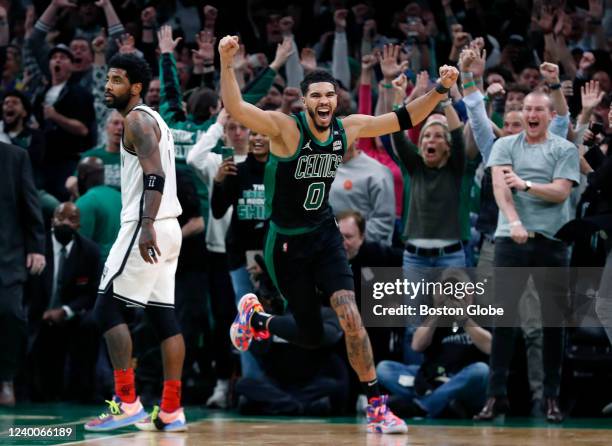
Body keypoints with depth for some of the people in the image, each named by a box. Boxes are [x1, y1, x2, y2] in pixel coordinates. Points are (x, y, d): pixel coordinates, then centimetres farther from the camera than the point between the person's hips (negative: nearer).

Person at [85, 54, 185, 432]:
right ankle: (171, 410, 4)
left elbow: (154, 175, -23)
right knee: (164, 315, 6)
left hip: (146, 227, -10)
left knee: (108, 309, -7)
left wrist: (147, 226, -32)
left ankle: (127, 402, -12)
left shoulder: (137, 120, -10)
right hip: (167, 228, 10)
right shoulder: (154, 120, 21)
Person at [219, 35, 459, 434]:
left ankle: (377, 406, -7)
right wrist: (227, 63, -50)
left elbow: (404, 119, 2)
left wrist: (440, 90, -10)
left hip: (325, 235, 4)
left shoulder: (349, 128, -5)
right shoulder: (285, 128, -20)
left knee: (350, 316, -14)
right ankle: (254, 316, 38)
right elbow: (235, 108, -34)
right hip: (287, 243, -4)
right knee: (311, 335, 7)